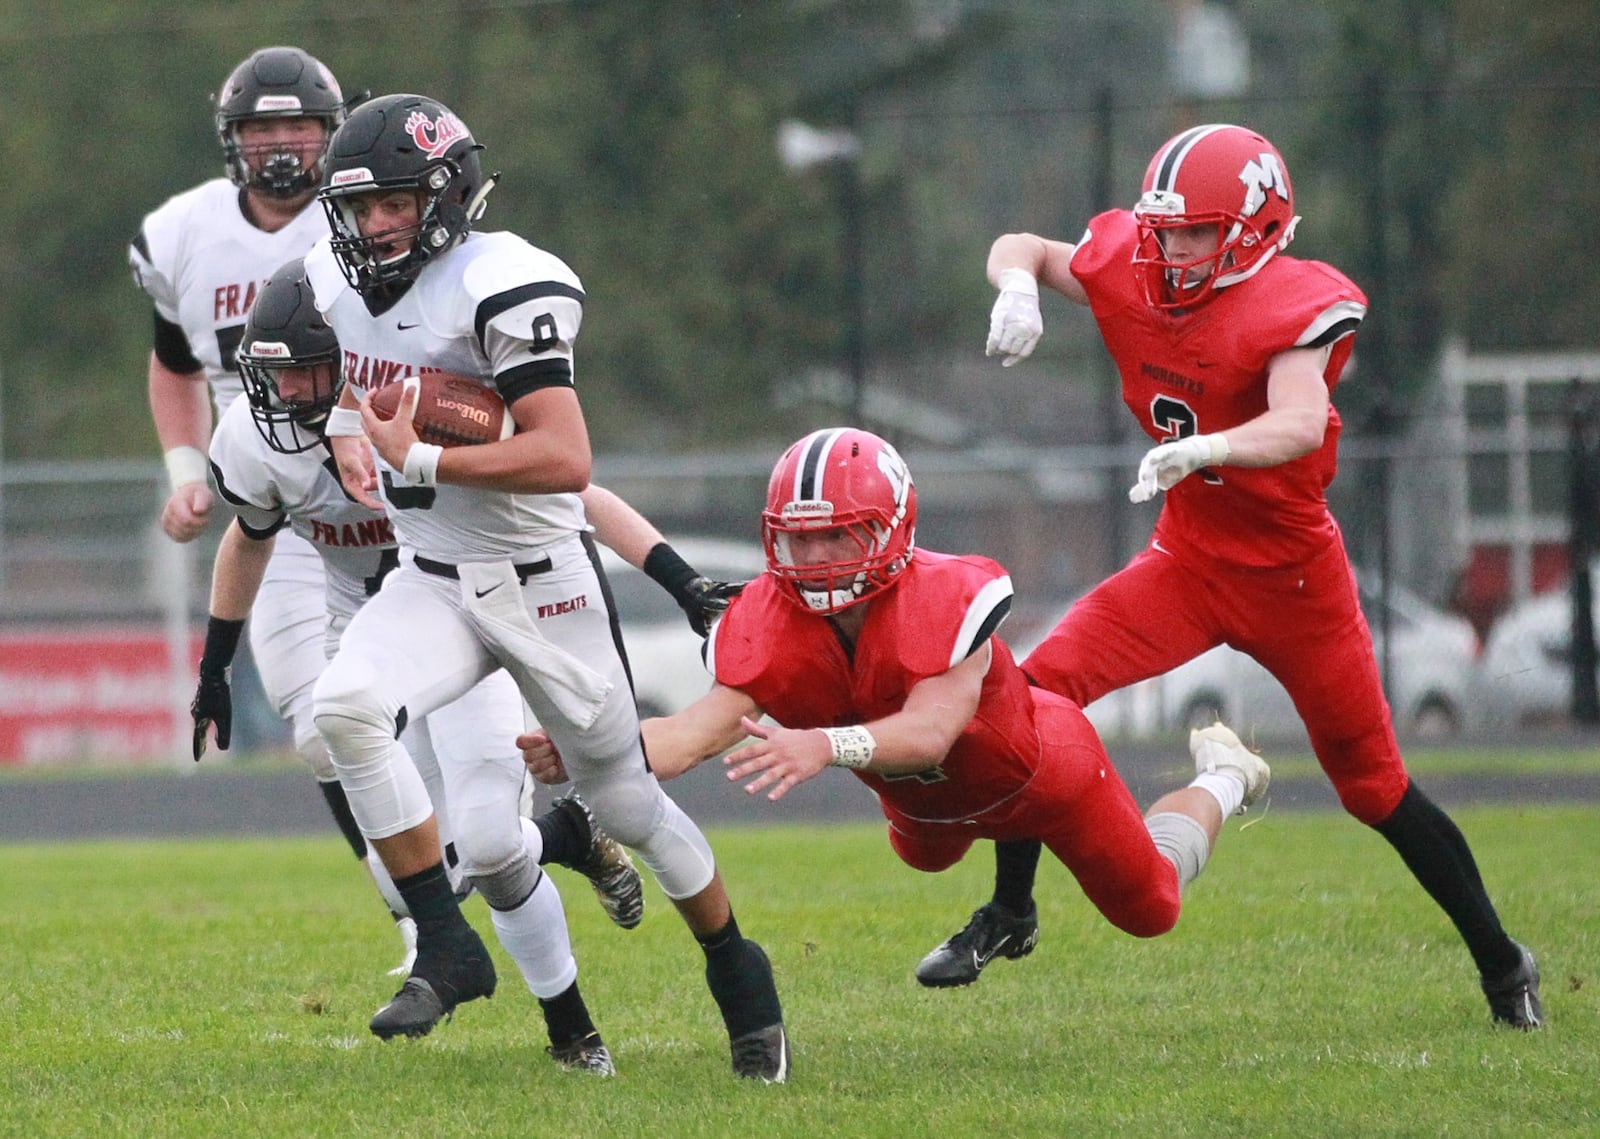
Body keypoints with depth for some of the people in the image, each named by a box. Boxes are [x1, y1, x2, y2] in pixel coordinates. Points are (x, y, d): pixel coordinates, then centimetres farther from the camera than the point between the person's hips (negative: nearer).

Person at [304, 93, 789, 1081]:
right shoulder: (337, 279, 0)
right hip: (432, 582, 5)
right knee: (346, 707, -25)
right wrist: (347, 434, 3)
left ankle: (740, 975, 33)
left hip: (543, 582, -5)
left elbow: (565, 460, -30)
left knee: (625, 798, 8)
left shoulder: (499, 288, -23)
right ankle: (449, 953, -17)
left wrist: (420, 458, -30)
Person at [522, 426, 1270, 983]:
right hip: (926, 796, 5)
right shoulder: (769, 625, -33)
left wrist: (825, 746, -79)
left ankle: (1220, 778, 48)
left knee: (1149, 908, 19)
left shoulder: (948, 600, -46)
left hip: (1034, 769, -4)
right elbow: (701, 728, -45)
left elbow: (930, 731, -60)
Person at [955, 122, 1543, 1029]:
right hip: (1187, 563, 5)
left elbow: (1300, 424, -41)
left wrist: (1201, 449, -58)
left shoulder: (1292, 309, -23)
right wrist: (1018, 287, -15)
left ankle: (1501, 964, 22)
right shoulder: (1134, 273, -6)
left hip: (1293, 577, -5)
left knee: (1377, 788, 5)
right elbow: (1020, 247, 8)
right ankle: (1010, 910, 2)